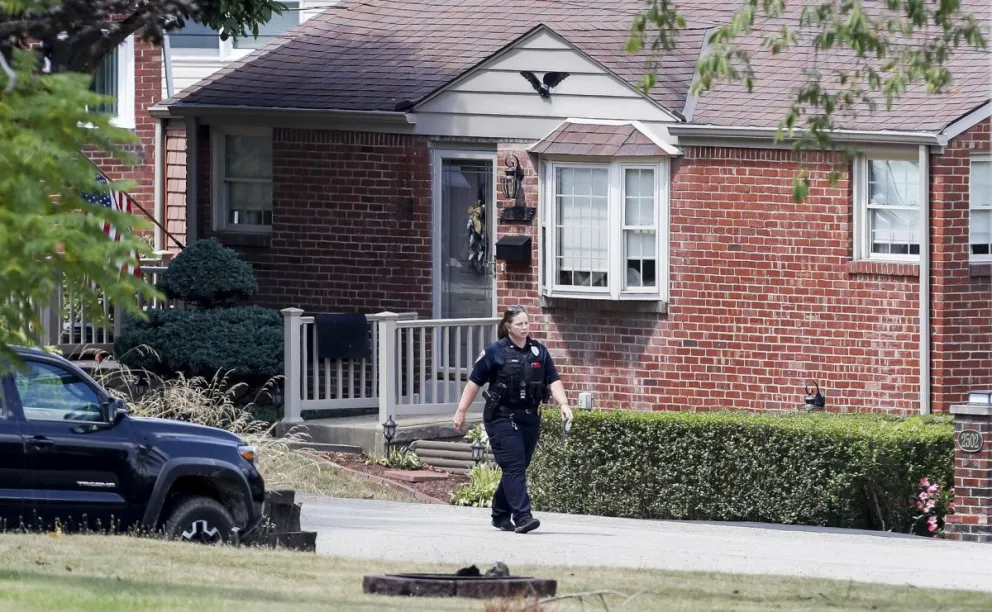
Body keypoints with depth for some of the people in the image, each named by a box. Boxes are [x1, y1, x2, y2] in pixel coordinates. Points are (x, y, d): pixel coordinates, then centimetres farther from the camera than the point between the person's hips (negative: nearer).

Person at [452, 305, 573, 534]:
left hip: (529, 418, 5)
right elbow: (474, 382, 1)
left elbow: (553, 381, 7)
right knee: (514, 467, -14)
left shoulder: (539, 351, 10)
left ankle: (500, 515, 24)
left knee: (517, 469, 10)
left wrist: (563, 404, -10)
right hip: (502, 418, -5)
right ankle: (522, 516, -20)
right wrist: (461, 411, -1)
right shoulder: (495, 352, -2)